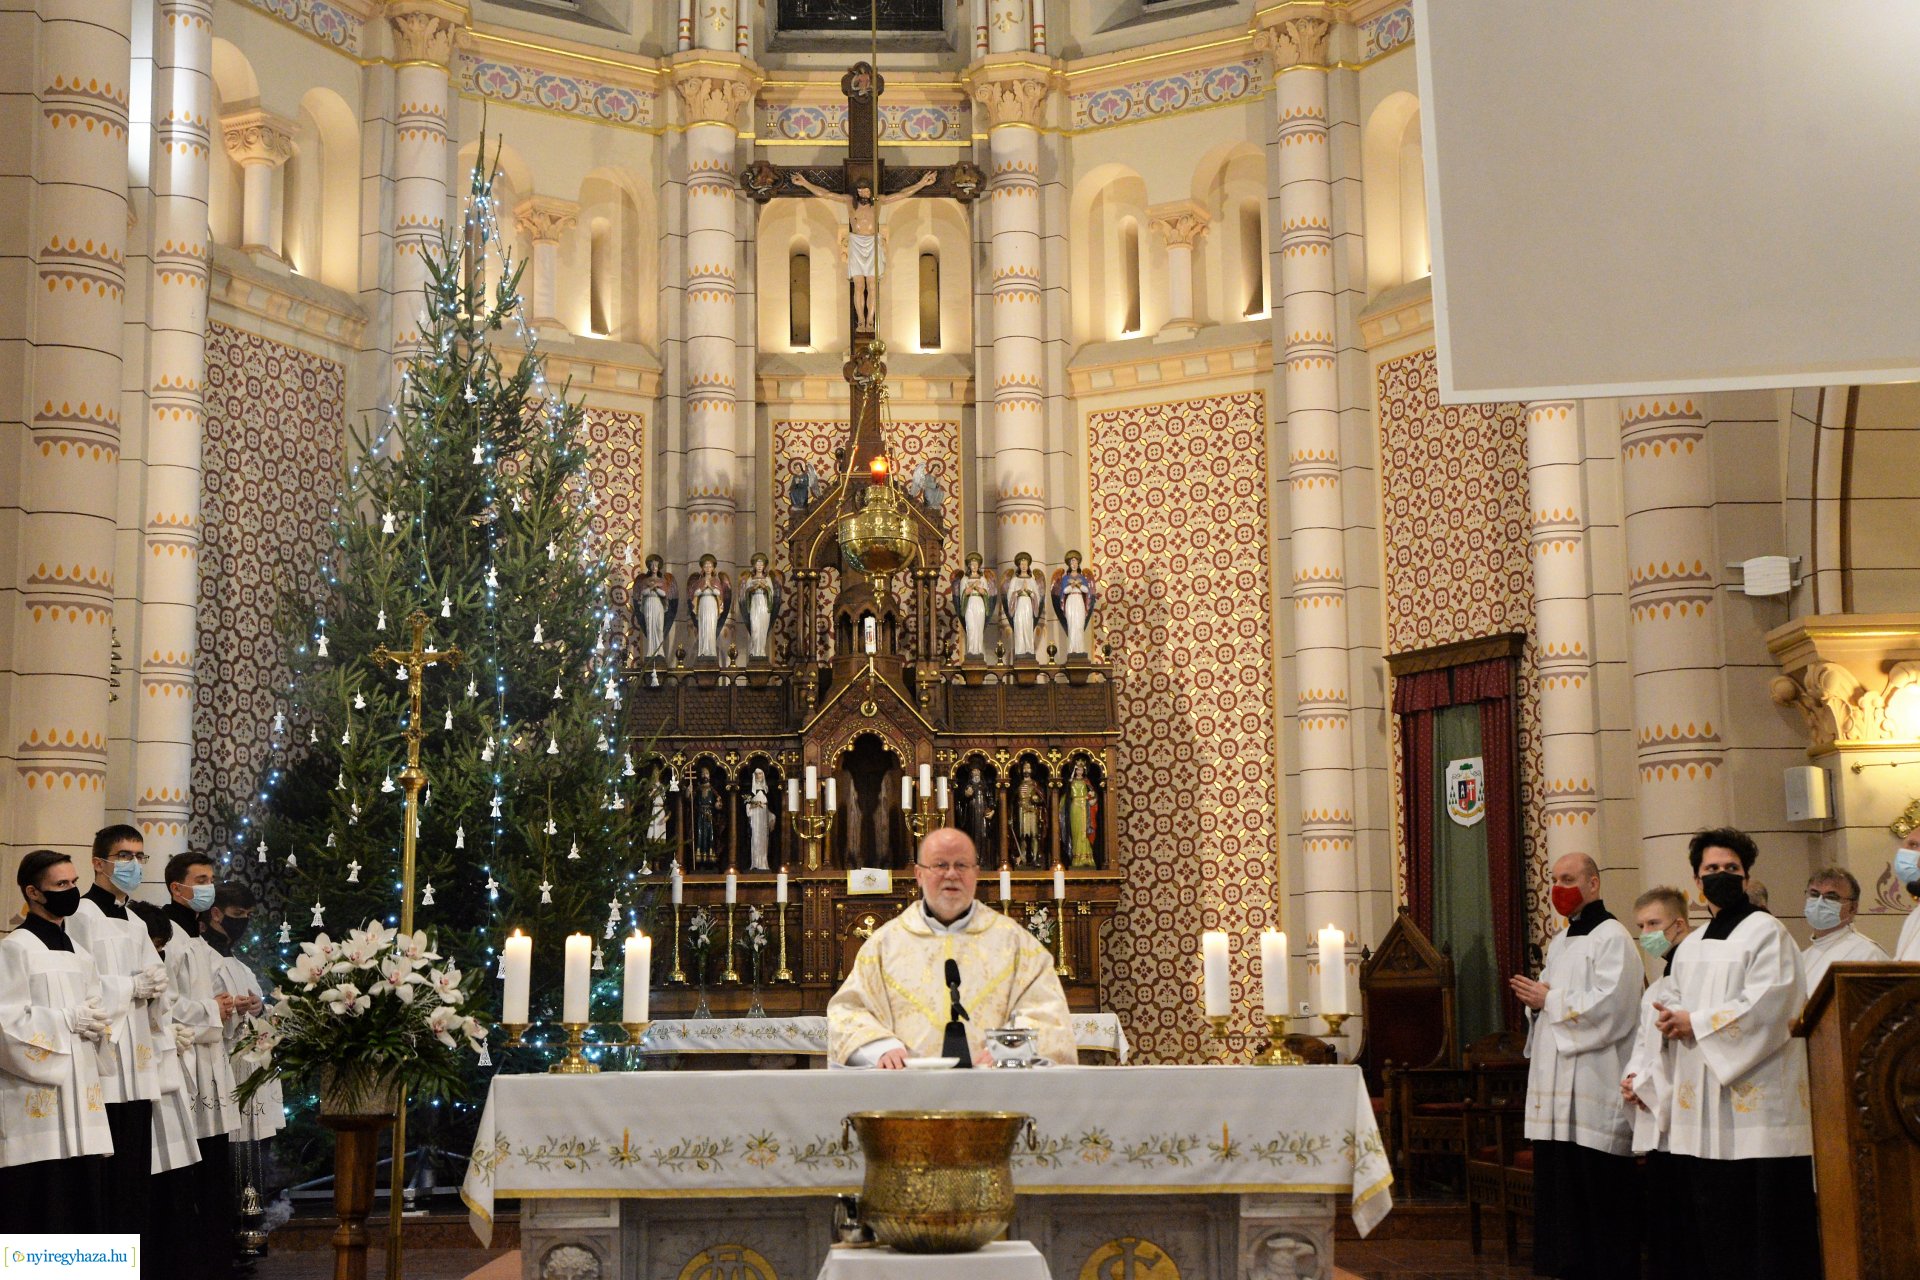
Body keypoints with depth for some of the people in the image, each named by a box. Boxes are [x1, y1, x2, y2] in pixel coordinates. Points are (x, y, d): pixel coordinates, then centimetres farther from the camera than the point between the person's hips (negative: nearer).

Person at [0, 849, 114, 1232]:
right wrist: (67, 1020, -12)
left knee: (84, 1197, 5)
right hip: (36, 1101, -7)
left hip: (81, 1098, 7)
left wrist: (96, 1022, 2)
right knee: (38, 1204, -8)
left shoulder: (79, 954, 18)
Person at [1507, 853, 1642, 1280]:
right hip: (1557, 1084, 9)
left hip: (1593, 1082, -9)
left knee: (1598, 1188, -6)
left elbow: (1609, 1005, -18)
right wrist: (1536, 1001, 2)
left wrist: (1549, 1000, -11)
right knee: (1557, 1178, 8)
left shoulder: (1611, 937, -8)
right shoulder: (1559, 942, 20)